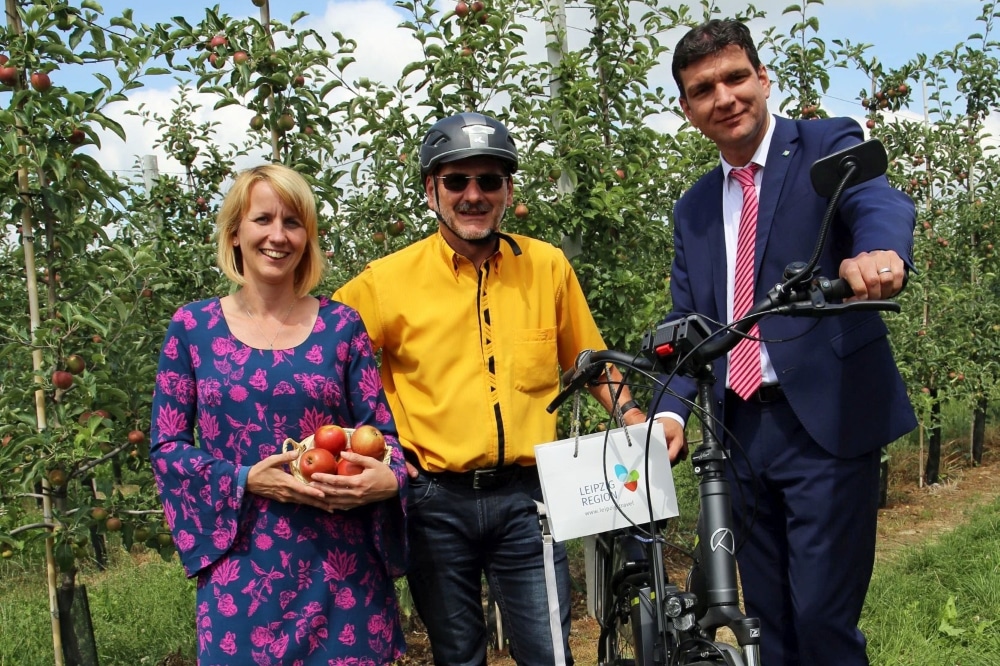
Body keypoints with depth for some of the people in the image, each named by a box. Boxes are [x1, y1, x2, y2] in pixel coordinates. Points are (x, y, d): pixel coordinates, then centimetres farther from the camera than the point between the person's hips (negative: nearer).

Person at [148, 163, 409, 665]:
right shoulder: (193, 327, 2)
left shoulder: (340, 325, 2)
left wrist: (388, 478, -18)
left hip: (341, 567, 1)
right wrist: (245, 479, -13)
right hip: (241, 568, 0)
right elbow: (165, 447, 3)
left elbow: (383, 431, 4)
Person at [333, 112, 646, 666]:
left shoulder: (549, 266, 2)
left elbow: (591, 363, 13)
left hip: (525, 497, 1)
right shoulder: (388, 280, -4)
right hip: (434, 501, 0)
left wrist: (637, 422, -1)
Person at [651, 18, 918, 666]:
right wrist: (671, 410, -5)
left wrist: (879, 251, -46)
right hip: (742, 431, 6)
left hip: (827, 424, -5)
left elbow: (881, 203, -22)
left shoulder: (828, 146, -1)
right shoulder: (695, 208, 14)